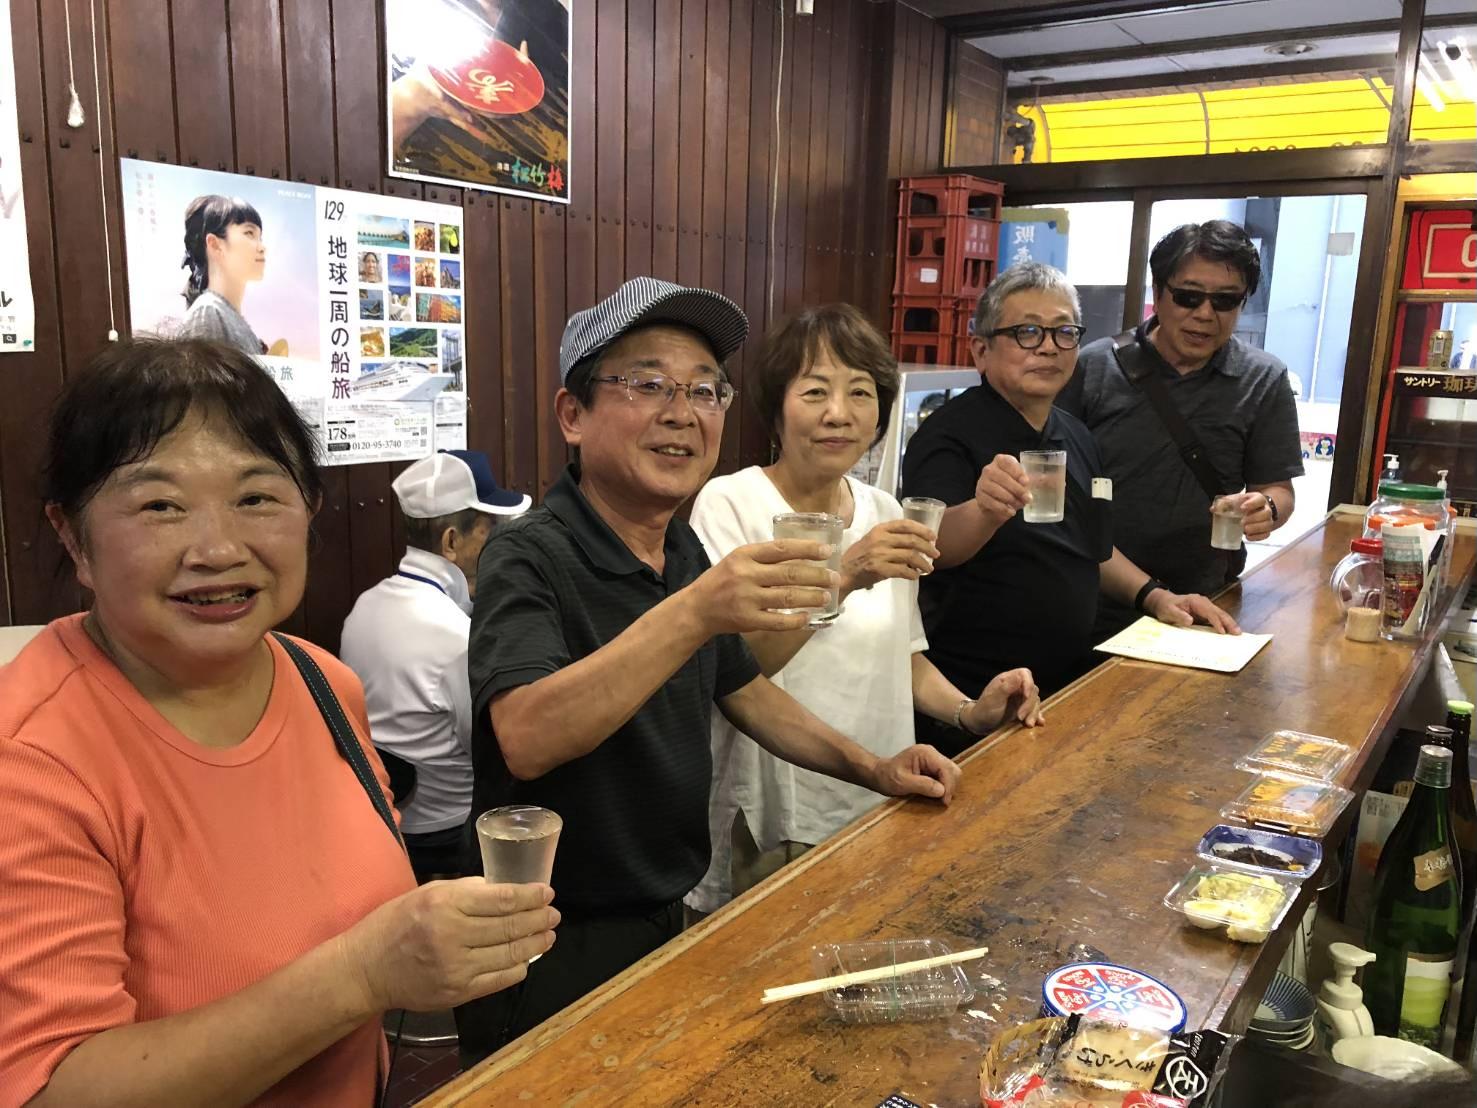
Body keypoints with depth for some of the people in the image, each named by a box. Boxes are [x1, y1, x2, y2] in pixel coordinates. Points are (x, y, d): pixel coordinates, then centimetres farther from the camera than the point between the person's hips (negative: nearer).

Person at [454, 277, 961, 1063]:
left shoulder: (685, 550, 1)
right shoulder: (529, 558, -21)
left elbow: (742, 690, 13)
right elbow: (526, 740, -37)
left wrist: (872, 769, 4)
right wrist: (693, 611, -44)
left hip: (667, 920, 7)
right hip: (554, 955, -7)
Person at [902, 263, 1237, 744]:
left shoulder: (1076, 437, 10)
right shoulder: (950, 434, -14)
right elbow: (933, 547, -31)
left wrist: (1153, 595, 9)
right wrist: (984, 511, -50)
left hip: (1070, 684, 7)